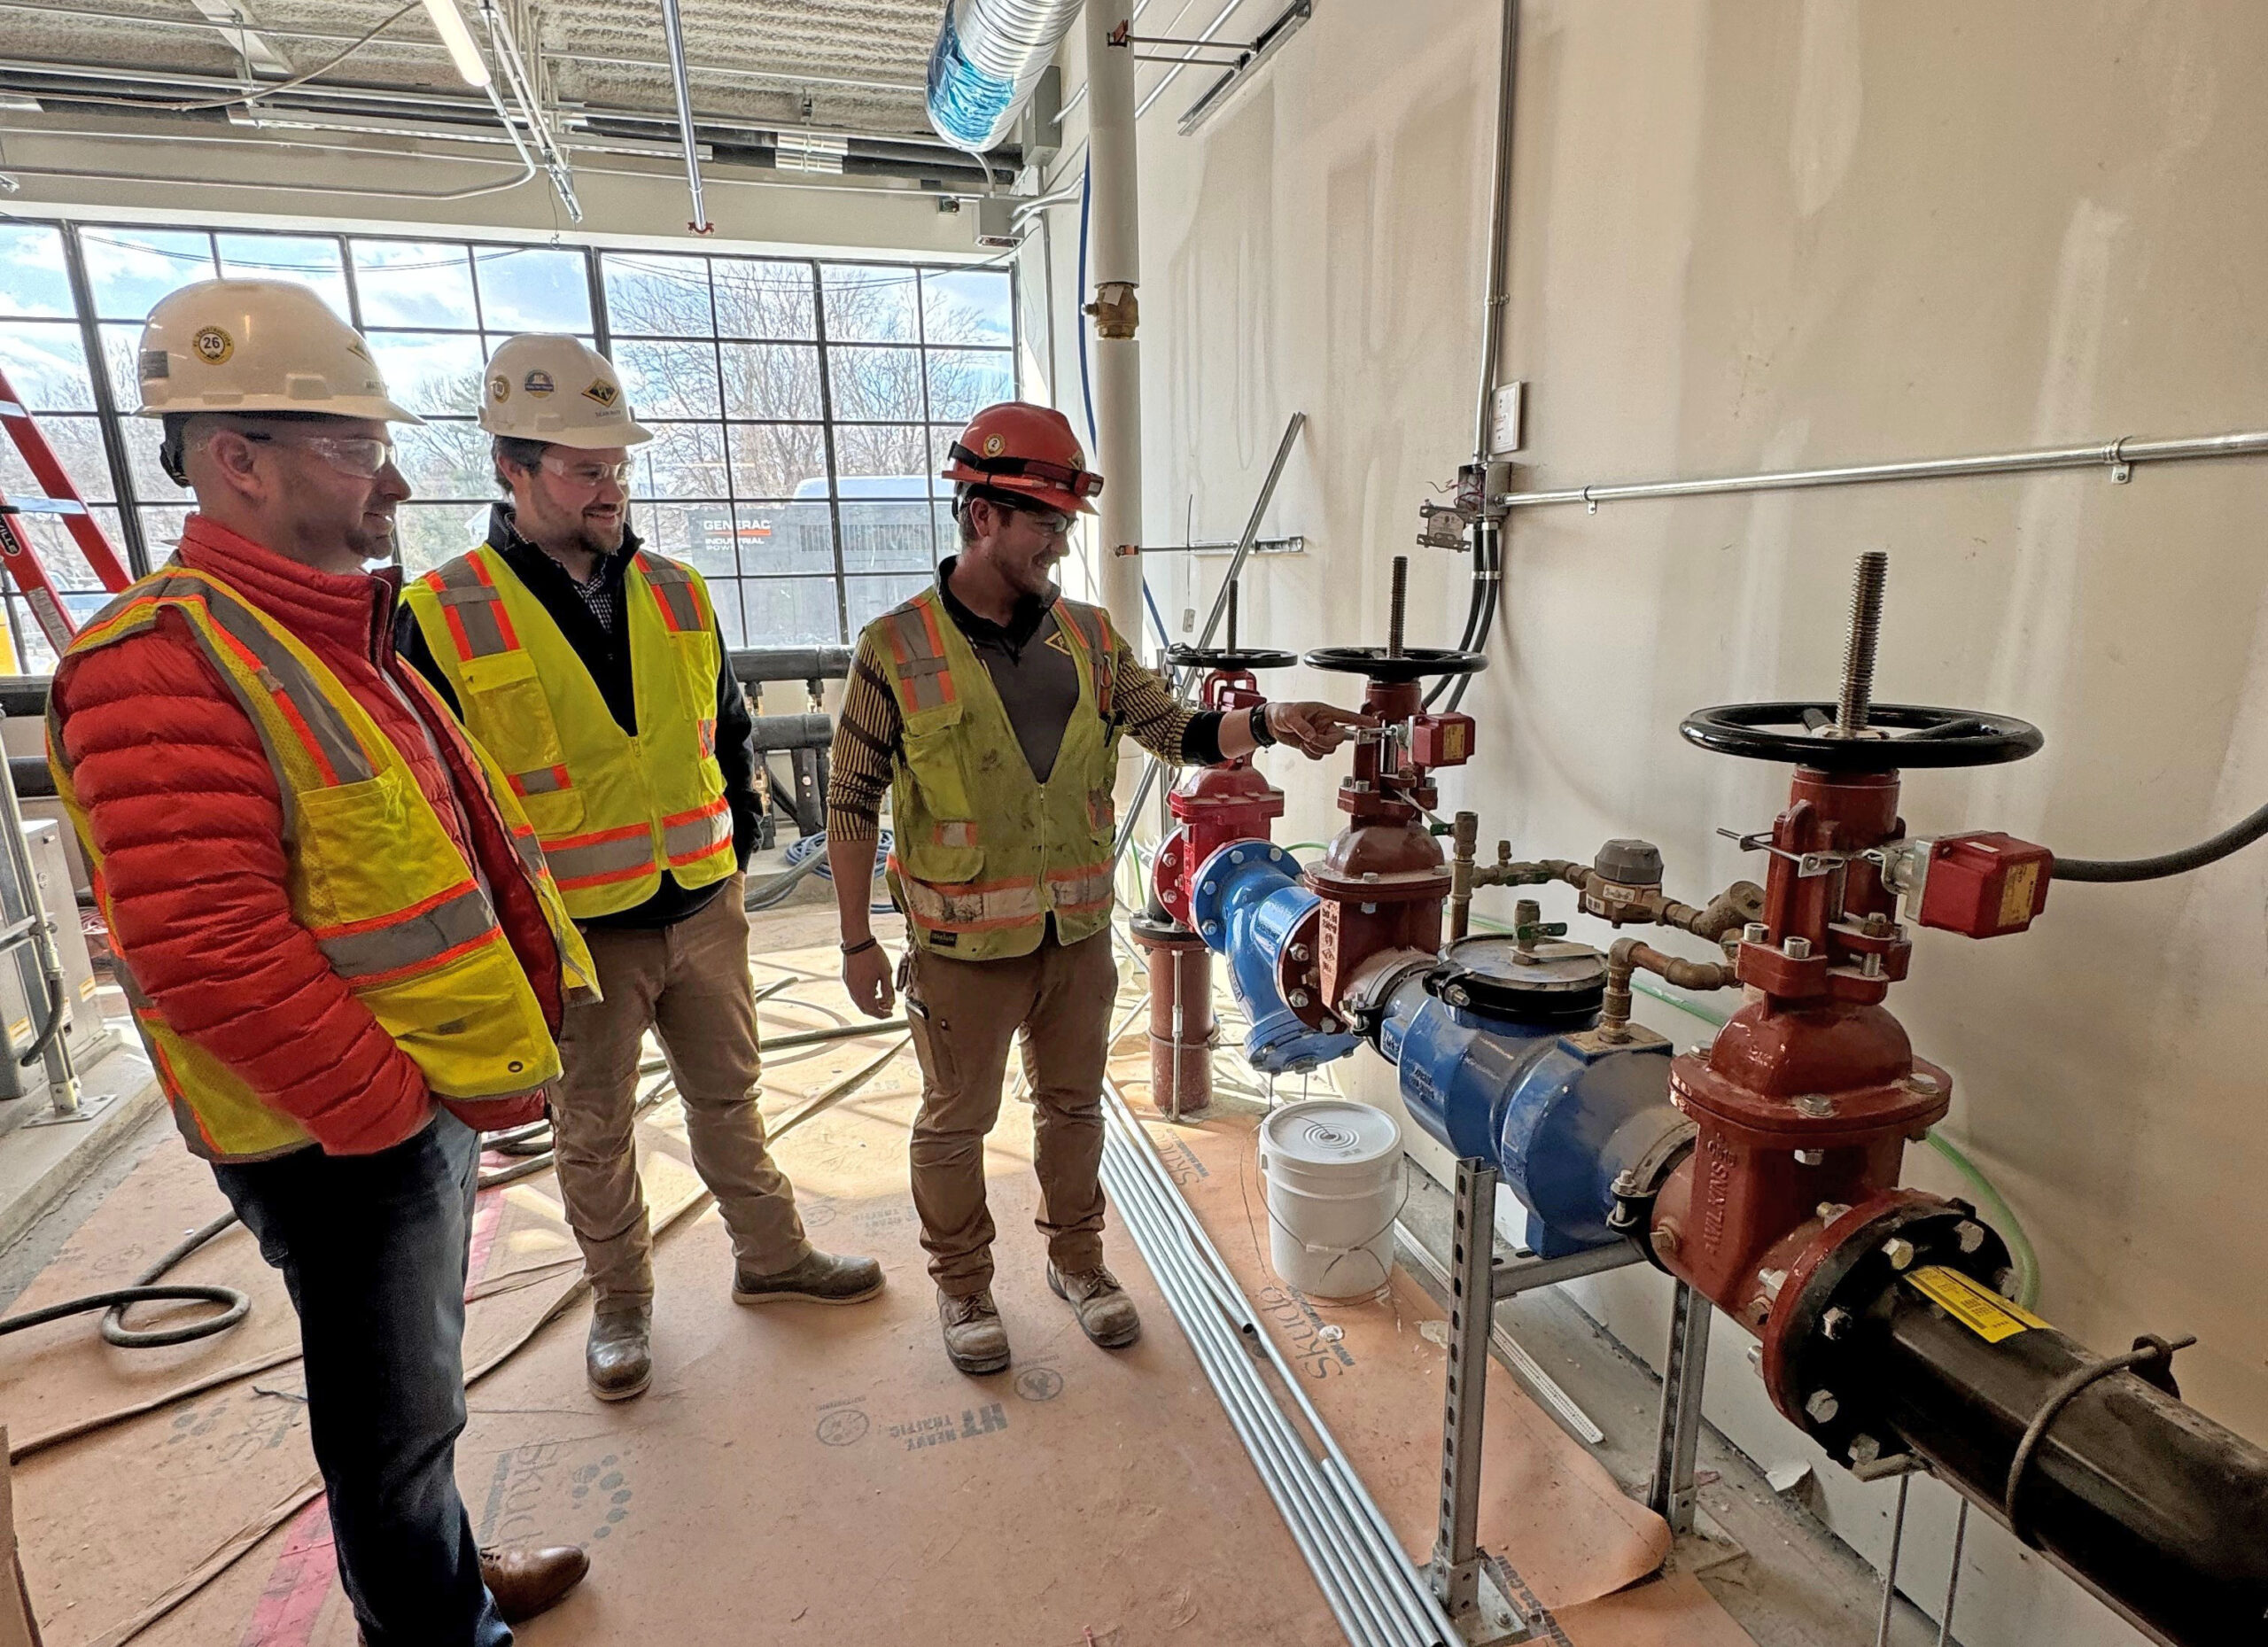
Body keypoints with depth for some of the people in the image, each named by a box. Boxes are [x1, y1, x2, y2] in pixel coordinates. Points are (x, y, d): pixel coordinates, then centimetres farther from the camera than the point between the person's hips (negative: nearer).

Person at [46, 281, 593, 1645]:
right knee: (398, 1416, 12)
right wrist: (395, 1105, -19)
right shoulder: (167, 660, -21)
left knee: (420, 1374, 27)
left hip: (431, 1103, 10)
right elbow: (206, 954, -27)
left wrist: (513, 1033, 8)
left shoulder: (338, 641, 11)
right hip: (341, 1138, -9)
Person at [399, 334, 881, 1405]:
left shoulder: (677, 596, 3)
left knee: (728, 1094, 19)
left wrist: (738, 842, 9)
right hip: (572, 937, -3)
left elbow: (731, 729, 15)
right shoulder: (443, 619, -10)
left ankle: (771, 1257, 39)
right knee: (594, 1132, 14)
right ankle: (620, 1304, 37)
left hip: (705, 912, 4)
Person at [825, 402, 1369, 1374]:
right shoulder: (898, 648, -10)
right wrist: (857, 942, -6)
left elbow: (1175, 731, 1)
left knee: (1073, 1103, 19)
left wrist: (1266, 725, -17)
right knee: (956, 1120, 14)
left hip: (1077, 931, 4)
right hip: (965, 941, -3)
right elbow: (852, 802, -6)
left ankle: (1075, 1258, 42)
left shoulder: (1086, 636, 1)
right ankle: (962, 1286, 37)